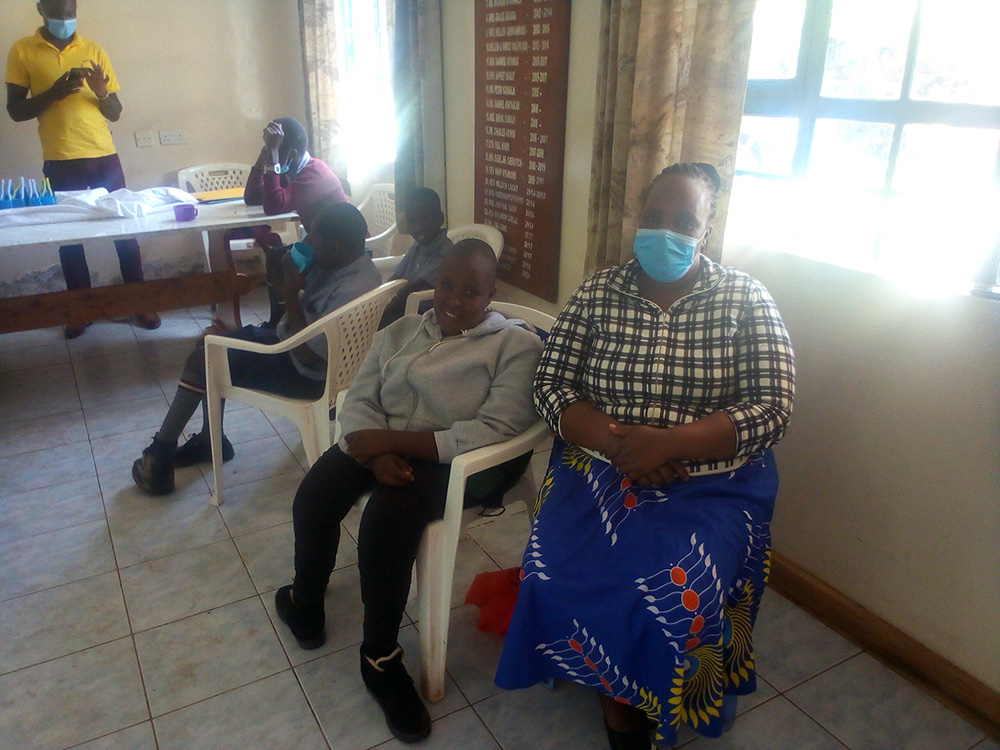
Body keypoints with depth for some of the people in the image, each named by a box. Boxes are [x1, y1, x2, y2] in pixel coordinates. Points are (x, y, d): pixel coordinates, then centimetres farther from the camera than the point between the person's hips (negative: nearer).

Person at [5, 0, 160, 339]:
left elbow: (115, 113, 11)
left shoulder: (94, 51, 10)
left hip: (105, 156, 1)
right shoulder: (22, 51, 5)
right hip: (60, 161, -1)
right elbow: (15, 110, 2)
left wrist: (102, 92, -10)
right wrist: (53, 92, -13)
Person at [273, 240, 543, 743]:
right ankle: (305, 602, 11)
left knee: (389, 513, -31)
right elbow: (358, 401, 7)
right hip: (383, 449, 5)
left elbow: (497, 429, -17)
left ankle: (380, 659, -9)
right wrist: (377, 453, -16)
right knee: (314, 496, -19)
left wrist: (394, 440, -19)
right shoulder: (401, 332, 13)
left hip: (454, 461, -5)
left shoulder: (515, 345, -5)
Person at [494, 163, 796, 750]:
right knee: (559, 571, -23)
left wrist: (666, 442, -21)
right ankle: (619, 688, 9)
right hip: (598, 468, 2)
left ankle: (637, 697, 9)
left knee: (673, 590, -27)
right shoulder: (598, 293, 5)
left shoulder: (746, 300, 0)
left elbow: (771, 410, -7)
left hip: (711, 481, -1)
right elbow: (551, 387, 2)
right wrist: (615, 438, -17)